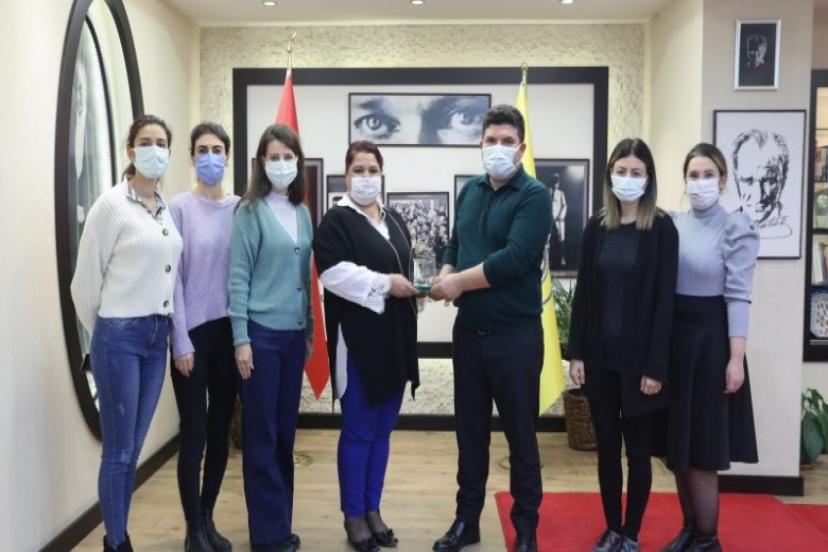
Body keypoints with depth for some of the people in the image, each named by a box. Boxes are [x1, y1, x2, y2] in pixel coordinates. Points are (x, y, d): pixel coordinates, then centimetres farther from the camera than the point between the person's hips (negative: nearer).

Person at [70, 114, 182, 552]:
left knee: (134, 449, 14)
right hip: (120, 336, -6)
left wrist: (162, 327, 11)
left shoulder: (167, 209, 9)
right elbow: (86, 279, -6)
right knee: (118, 452, 3)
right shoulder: (112, 204, -10)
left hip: (157, 335, 6)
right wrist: (103, 332, 4)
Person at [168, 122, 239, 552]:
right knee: (194, 432, 2)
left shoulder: (239, 208, 6)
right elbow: (173, 278, -7)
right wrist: (181, 341, -10)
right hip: (194, 331, -4)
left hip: (229, 330, 4)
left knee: (221, 429, 11)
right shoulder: (180, 207, -5)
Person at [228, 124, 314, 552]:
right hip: (260, 333, -5)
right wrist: (240, 339, -12)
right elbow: (238, 277, -8)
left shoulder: (302, 213, 10)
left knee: (285, 432, 12)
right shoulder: (250, 211, -5)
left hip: (294, 333, 5)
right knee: (261, 436, 3)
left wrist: (310, 331, 13)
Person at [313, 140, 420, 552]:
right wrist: (384, 283, -18)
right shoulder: (336, 220, -5)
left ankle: (373, 509, 25)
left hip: (396, 337, 6)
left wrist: (411, 290, 6)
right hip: (358, 338, -6)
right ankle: (354, 516, 17)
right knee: (358, 431, 2)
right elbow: (333, 272, -19)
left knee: (383, 430, 12)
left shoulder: (395, 221, 16)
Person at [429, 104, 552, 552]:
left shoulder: (534, 196, -11)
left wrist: (458, 282, -14)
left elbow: (514, 259, -22)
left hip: (515, 333, -5)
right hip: (468, 329, 6)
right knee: (470, 431, 15)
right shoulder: (470, 190, 9)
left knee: (521, 435, 8)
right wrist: (445, 275, -6)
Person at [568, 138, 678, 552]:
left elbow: (664, 299, -9)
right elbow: (584, 292, 5)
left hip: (639, 357, -3)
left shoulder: (662, 229, -5)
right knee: (606, 446, 12)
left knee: (637, 448, 9)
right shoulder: (597, 226, 5)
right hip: (600, 355, 4)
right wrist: (577, 352, 1)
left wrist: (656, 365, -13)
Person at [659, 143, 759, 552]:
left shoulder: (736, 228, -6)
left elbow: (738, 296, -10)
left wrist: (736, 358, -14)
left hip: (710, 337, -5)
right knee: (677, 442, 12)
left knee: (702, 444, 0)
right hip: (673, 337, 5)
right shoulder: (672, 224, 7)